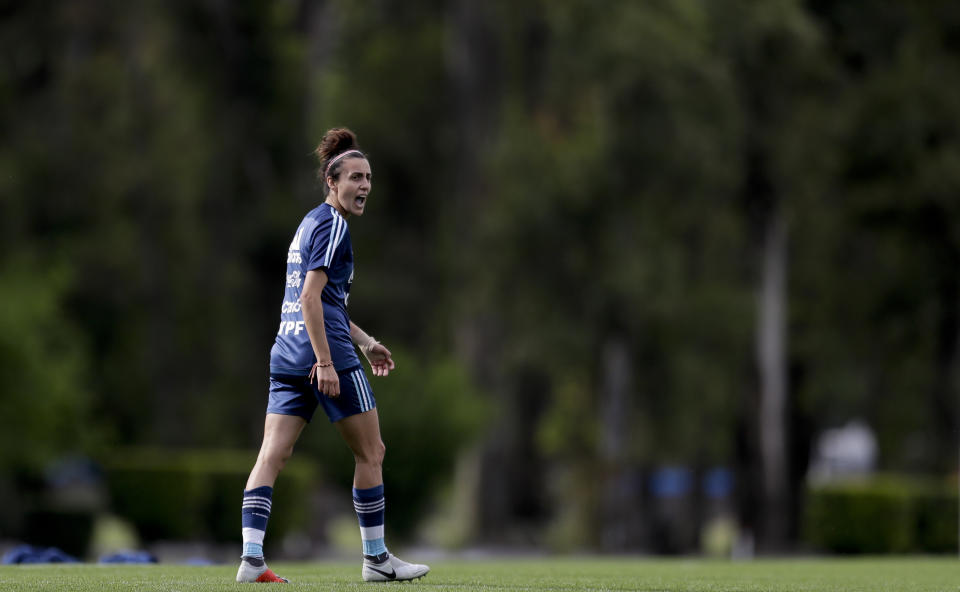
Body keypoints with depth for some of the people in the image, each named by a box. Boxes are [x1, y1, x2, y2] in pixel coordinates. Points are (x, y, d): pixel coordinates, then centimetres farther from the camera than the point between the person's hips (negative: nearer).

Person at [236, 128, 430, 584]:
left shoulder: (311, 222, 21)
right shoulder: (332, 224, -9)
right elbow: (310, 297, -18)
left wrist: (365, 342, 33)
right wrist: (326, 361, -22)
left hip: (287, 355, 9)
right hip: (322, 353, -9)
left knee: (272, 455, -1)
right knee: (371, 452, 4)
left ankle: (251, 558, -11)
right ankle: (376, 558, 11)